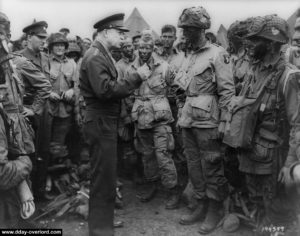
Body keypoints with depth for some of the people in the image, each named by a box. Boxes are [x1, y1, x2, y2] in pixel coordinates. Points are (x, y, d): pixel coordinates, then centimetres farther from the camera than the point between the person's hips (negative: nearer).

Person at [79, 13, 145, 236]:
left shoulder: (103, 54, 16)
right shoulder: (95, 56, -15)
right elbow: (105, 90, -27)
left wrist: (131, 85, 5)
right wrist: (136, 78, -22)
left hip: (106, 122, 11)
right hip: (101, 123, -11)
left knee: (105, 173, 20)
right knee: (104, 176, -2)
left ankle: (103, 217, 37)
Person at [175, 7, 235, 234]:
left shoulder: (217, 54, -8)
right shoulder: (190, 56, 14)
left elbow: (227, 91, -13)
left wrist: (223, 122, -17)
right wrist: (183, 115, 17)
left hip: (207, 123, -7)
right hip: (189, 121, 8)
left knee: (211, 168, 3)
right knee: (194, 166, 14)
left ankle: (215, 210, 20)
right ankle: (202, 205, 29)